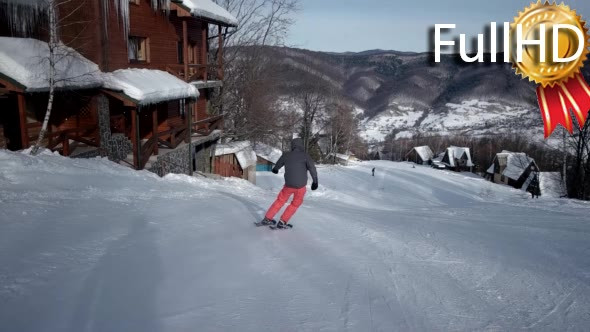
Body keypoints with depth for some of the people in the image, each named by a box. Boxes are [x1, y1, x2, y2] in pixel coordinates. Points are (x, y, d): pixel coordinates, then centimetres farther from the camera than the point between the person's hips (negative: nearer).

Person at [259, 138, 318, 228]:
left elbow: (278, 164, 20)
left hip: (289, 185, 2)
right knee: (295, 204, 20)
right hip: (301, 186, -2)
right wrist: (315, 181, -13)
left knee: (280, 201, 23)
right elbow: (312, 168, -16)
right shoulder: (305, 155, -6)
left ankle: (267, 219, 27)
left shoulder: (286, 155, 3)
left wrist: (275, 169, 42)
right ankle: (282, 222, 17)